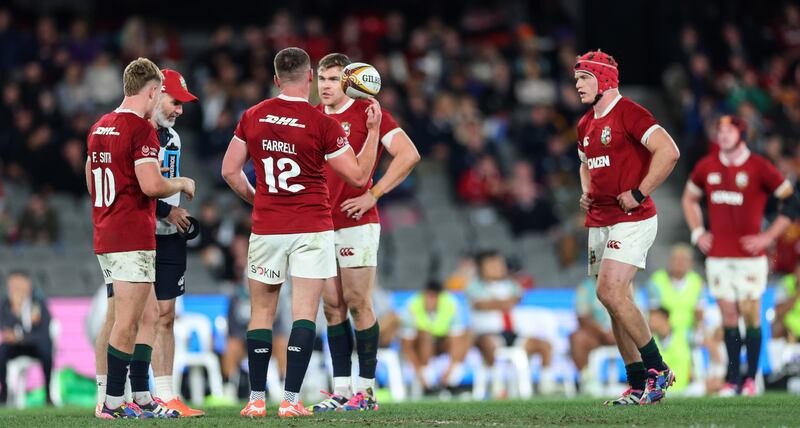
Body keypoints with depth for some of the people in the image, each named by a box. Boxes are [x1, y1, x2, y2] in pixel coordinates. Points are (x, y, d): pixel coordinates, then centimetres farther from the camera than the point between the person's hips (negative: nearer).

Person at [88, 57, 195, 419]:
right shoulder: (141, 128, -13)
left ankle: (140, 398, 14)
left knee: (149, 315, 14)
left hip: (105, 236, 9)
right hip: (133, 238, -9)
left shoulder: (99, 128, 14)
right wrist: (183, 184, -2)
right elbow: (151, 185, -22)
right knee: (127, 323, -5)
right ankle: (113, 403, -3)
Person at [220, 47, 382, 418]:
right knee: (304, 312, -2)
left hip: (266, 229, 3)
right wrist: (373, 130, 7)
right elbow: (359, 176, -3)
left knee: (261, 312, 10)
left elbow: (230, 171, 8)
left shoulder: (252, 117, 2)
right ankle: (291, 399, -9)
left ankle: (256, 398, 8)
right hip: (312, 227, -3)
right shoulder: (323, 124, -8)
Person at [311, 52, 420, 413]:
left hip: (356, 223, -6)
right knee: (333, 307, 6)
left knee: (358, 304, -5)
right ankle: (341, 389, 9)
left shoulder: (367, 112, -6)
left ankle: (366, 388, -1)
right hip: (321, 225, 6)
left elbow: (408, 155, -14)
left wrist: (372, 196, -15)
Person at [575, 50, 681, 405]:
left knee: (611, 292, -20)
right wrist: (586, 193, 14)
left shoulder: (628, 113, -12)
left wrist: (638, 194, -20)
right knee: (616, 300, 8)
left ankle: (657, 368, -9)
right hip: (599, 222, 9)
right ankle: (639, 385, 12)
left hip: (632, 219, -9)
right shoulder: (586, 125, 16)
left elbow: (668, 151, -22)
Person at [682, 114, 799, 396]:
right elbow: (689, 198, 25)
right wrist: (697, 232, 12)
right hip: (718, 255, 3)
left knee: (750, 316, -5)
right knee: (729, 317, 4)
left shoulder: (759, 167, -5)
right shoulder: (707, 167, 7)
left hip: (750, 256, -3)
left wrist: (768, 236, -7)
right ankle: (732, 379, 8)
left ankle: (751, 378, 2)